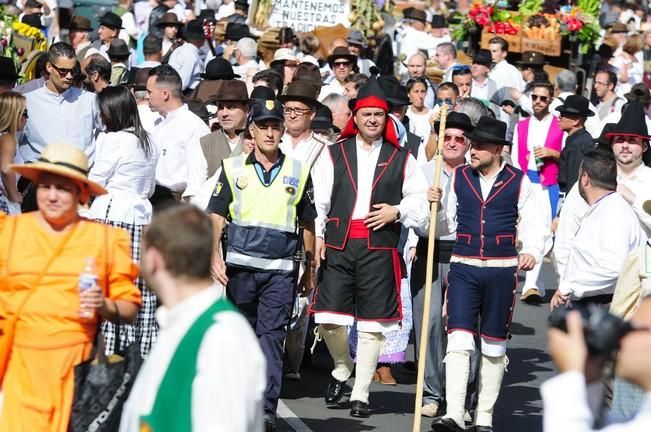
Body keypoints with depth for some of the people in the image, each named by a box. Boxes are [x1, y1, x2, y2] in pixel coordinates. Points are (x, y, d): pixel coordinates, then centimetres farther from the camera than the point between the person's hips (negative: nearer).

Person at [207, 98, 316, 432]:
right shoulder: (234, 168, 8)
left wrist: (310, 270, 17)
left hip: (280, 269, -1)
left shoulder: (298, 172, 9)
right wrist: (215, 258, -7)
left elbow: (307, 224, 16)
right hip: (240, 265, 1)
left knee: (272, 336, -10)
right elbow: (216, 217, 6)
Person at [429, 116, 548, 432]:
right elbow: (446, 225, 15)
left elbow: (533, 225, 1)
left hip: (501, 271, -1)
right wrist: (435, 205, -4)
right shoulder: (459, 178, 8)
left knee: (494, 346, 8)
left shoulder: (518, 181, 1)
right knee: (458, 340, -12)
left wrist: (532, 252, -17)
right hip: (463, 268, 1)